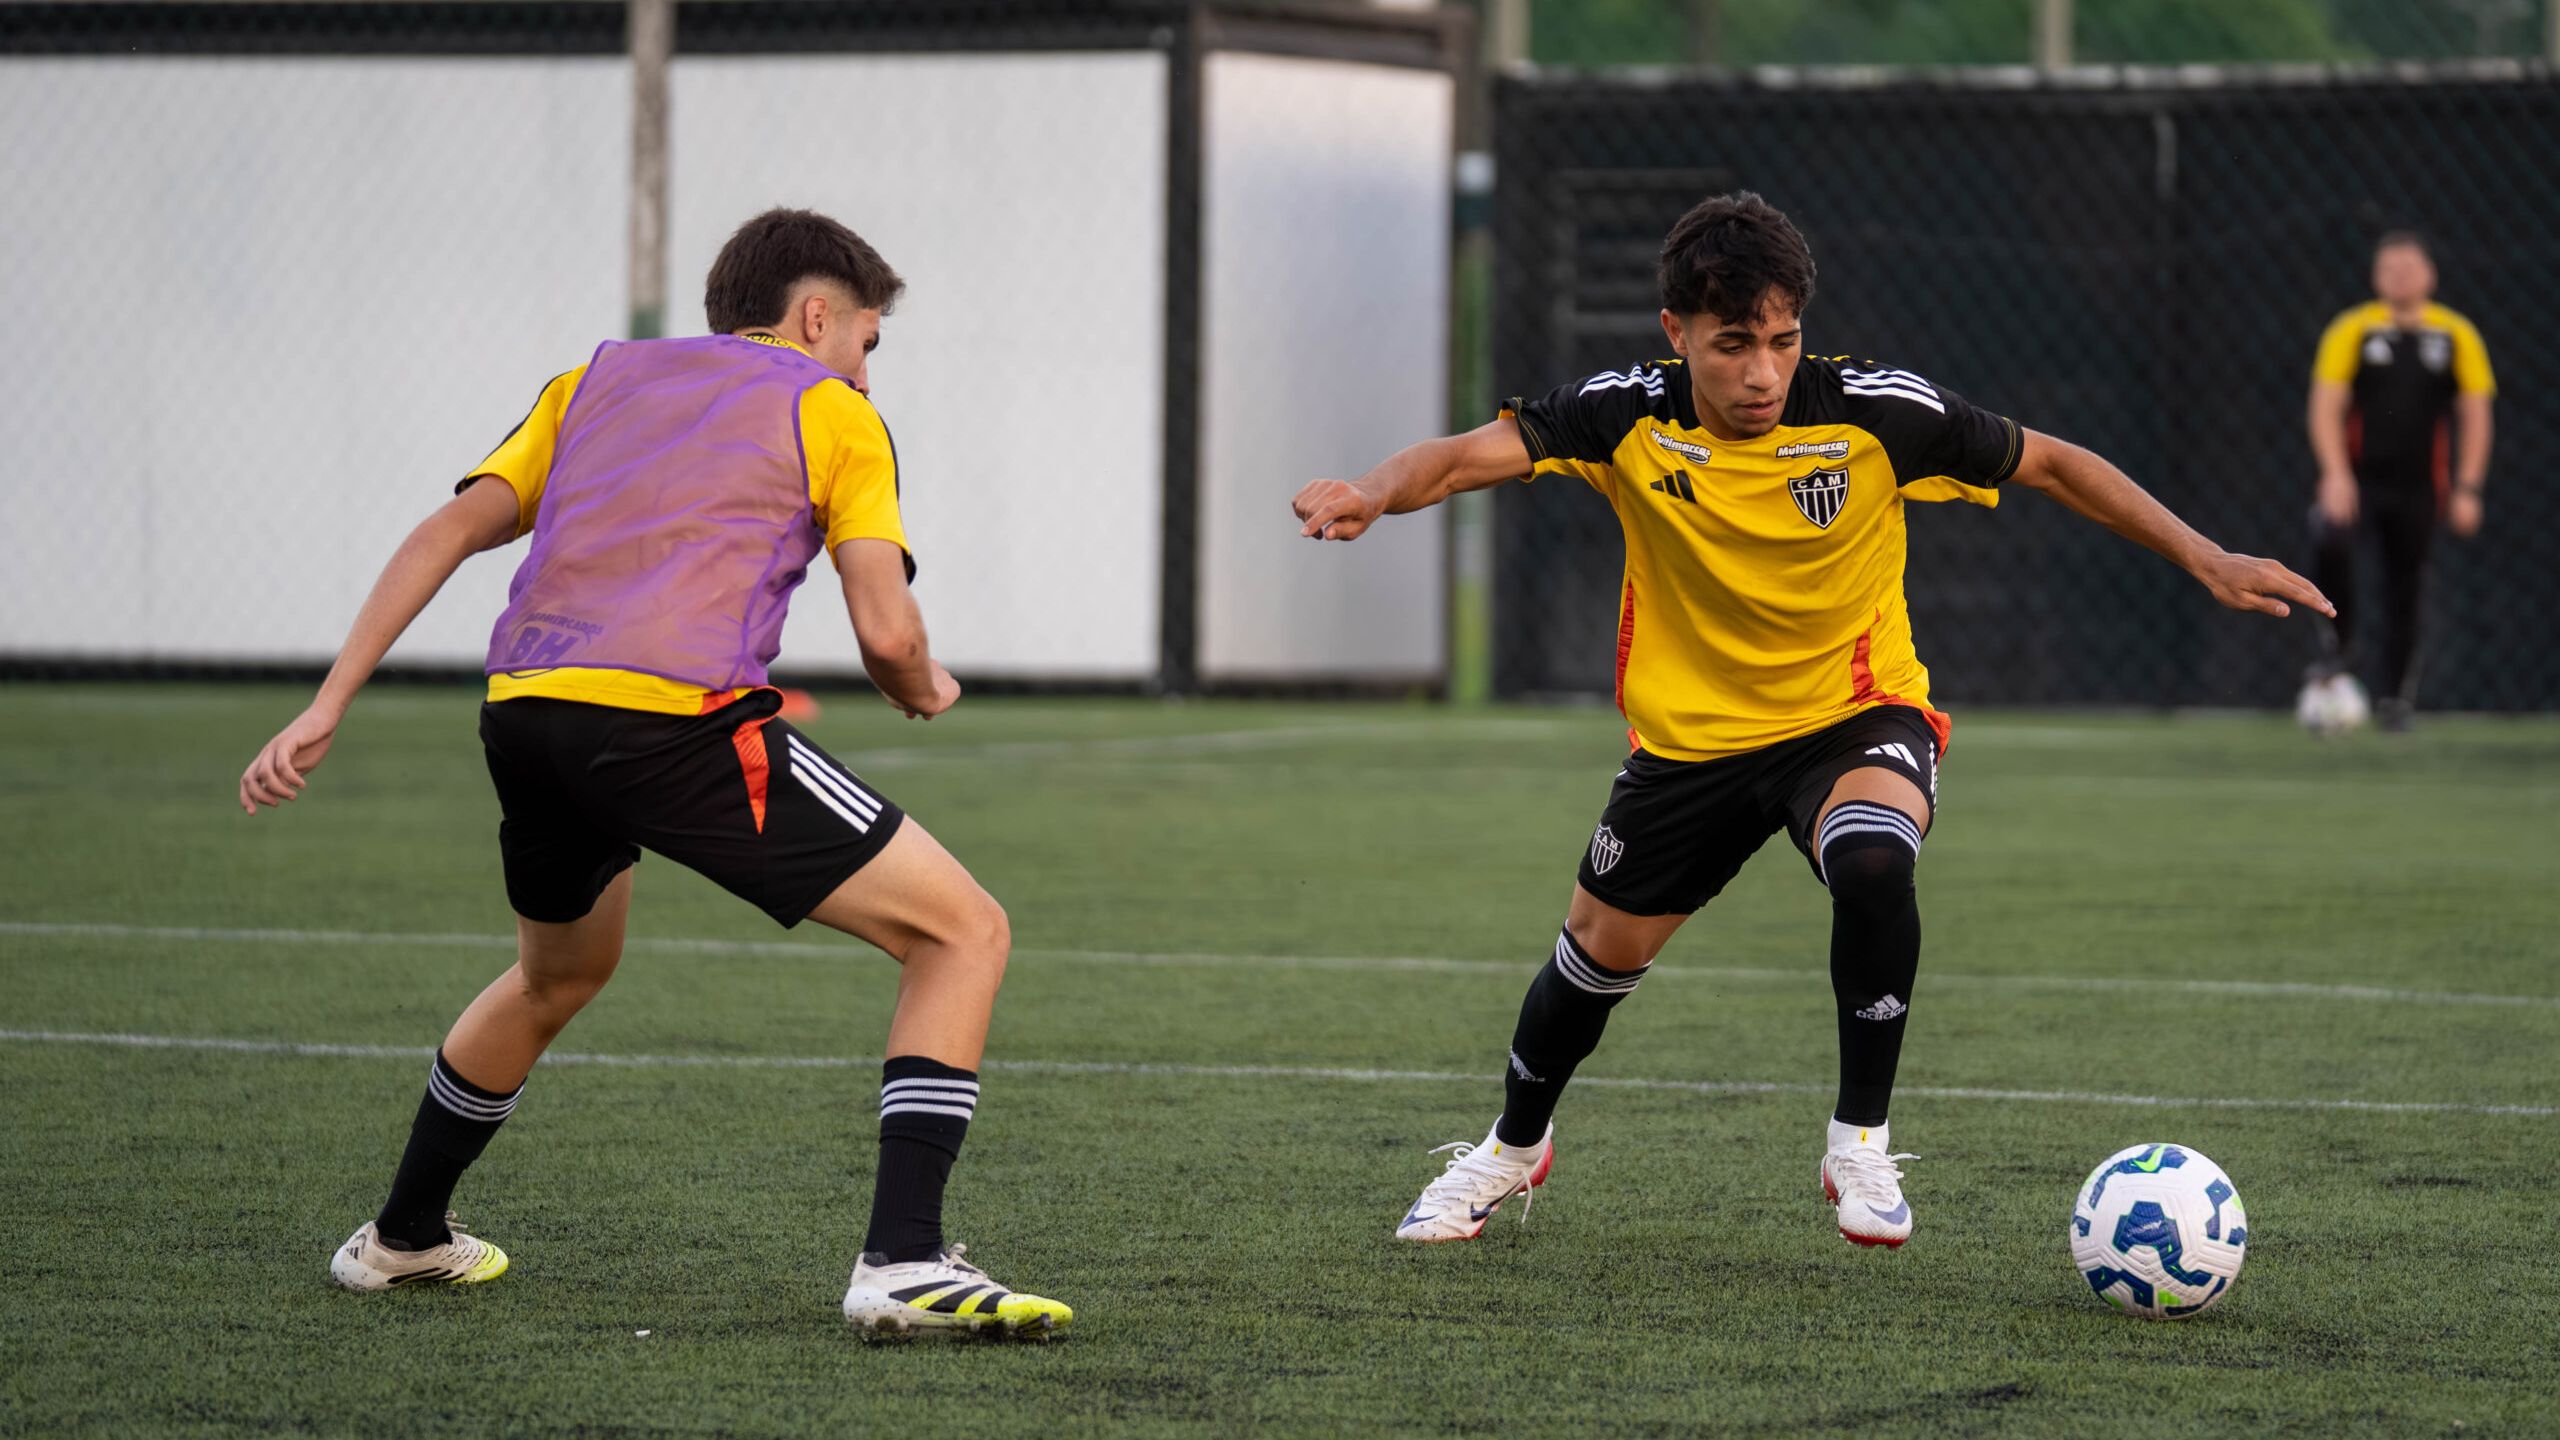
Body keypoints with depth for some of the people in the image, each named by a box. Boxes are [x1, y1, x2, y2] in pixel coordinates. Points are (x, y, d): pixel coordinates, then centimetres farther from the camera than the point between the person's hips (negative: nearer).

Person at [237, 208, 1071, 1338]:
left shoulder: (598, 381, 27)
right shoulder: (831, 409, 13)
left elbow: (449, 531, 15)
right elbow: (886, 631, 2)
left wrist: (327, 708, 12)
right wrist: (923, 693, 25)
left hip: (521, 713, 6)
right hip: (678, 723, -6)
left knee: (559, 974, 37)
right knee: (964, 932, 1)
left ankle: (403, 1238, 49)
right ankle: (902, 1264, -13)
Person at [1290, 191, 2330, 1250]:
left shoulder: (1875, 414, -21)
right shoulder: (1630, 417, -18)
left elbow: (2051, 465, -10)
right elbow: (1470, 454, -26)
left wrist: (2207, 562, -14)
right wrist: (1370, 494, -48)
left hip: (1855, 718, -2)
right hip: (1690, 735, 2)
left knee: (1873, 867, -34)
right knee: (1600, 955, 14)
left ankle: (1859, 1145, -15)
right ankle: (1514, 1148, 46)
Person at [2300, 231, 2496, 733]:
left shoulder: (2457, 336, 5)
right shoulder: (2350, 331, 1)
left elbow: (2475, 415, 7)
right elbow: (2326, 408, -2)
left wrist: (2467, 488, -2)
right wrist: (2335, 474, -16)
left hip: (2418, 485, 2)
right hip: (2358, 477, -2)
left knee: (2406, 590, 4)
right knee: (2329, 540, -29)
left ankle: (2396, 697, 17)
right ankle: (2336, 650, -11)